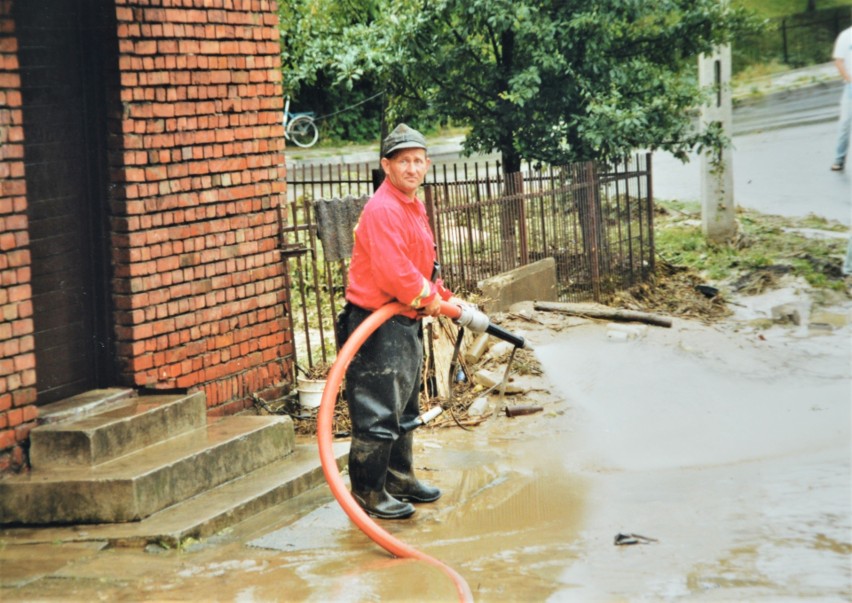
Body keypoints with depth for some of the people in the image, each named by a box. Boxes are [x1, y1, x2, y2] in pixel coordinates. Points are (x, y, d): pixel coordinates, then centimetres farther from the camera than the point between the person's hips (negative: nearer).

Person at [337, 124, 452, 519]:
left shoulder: (412, 207, 15)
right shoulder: (382, 210, -19)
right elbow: (392, 271, -27)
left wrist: (441, 296, 11)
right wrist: (426, 298, -14)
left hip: (406, 323, 11)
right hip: (377, 325, -11)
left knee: (404, 410, 20)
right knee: (377, 413, -6)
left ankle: (400, 480, 33)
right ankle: (368, 493, 2)